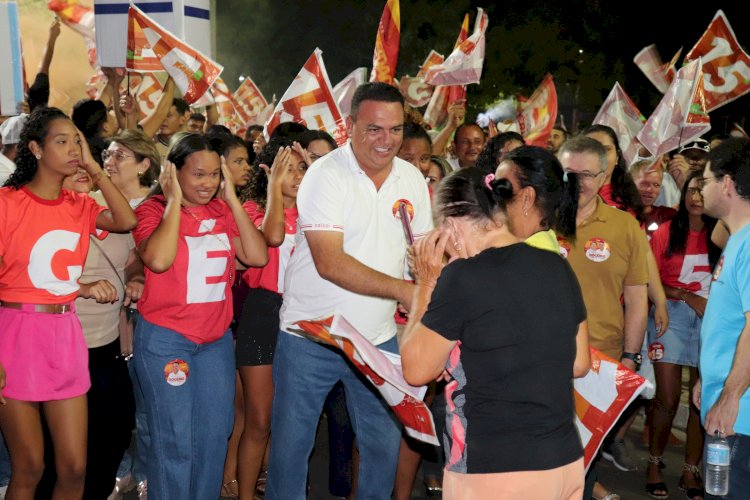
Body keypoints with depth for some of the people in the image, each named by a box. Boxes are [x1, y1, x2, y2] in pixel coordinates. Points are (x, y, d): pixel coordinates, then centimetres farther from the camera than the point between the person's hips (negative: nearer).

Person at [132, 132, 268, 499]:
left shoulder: (222, 211, 5)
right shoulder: (154, 209, -7)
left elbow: (257, 256, -7)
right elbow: (158, 259, -26)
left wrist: (231, 198, -6)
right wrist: (174, 200, -17)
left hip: (216, 338, 5)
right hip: (165, 337, -4)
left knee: (215, 434, 9)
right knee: (175, 440, -2)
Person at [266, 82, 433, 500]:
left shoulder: (413, 179, 3)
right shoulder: (326, 175, -14)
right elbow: (330, 263, -23)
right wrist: (403, 290, -29)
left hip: (379, 337, 5)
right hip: (310, 337, -4)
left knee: (386, 443, 13)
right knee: (292, 444, 7)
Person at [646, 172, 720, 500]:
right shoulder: (666, 232, 0)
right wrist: (685, 295, -13)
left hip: (713, 320, 2)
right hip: (672, 316, -2)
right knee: (667, 399, -3)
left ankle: (690, 472, 16)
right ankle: (654, 465, 15)